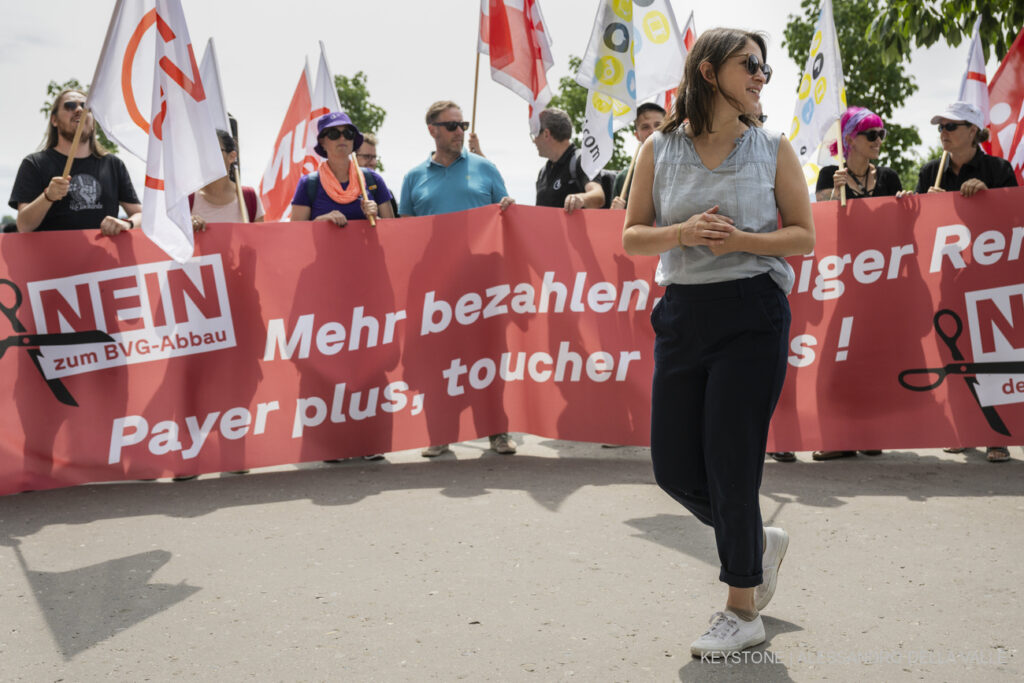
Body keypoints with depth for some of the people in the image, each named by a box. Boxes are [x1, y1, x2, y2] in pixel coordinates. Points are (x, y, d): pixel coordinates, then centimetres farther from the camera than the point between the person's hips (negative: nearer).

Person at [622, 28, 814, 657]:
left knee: (729, 464, -3)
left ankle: (744, 611, 16)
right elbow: (632, 237, 7)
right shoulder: (659, 150, 5)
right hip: (683, 314, 3)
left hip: (751, 315, -3)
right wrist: (682, 233, -13)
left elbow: (804, 235, 4)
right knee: (674, 467, 5)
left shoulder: (773, 148, 3)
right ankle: (760, 542, 34)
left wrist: (741, 240, -14)